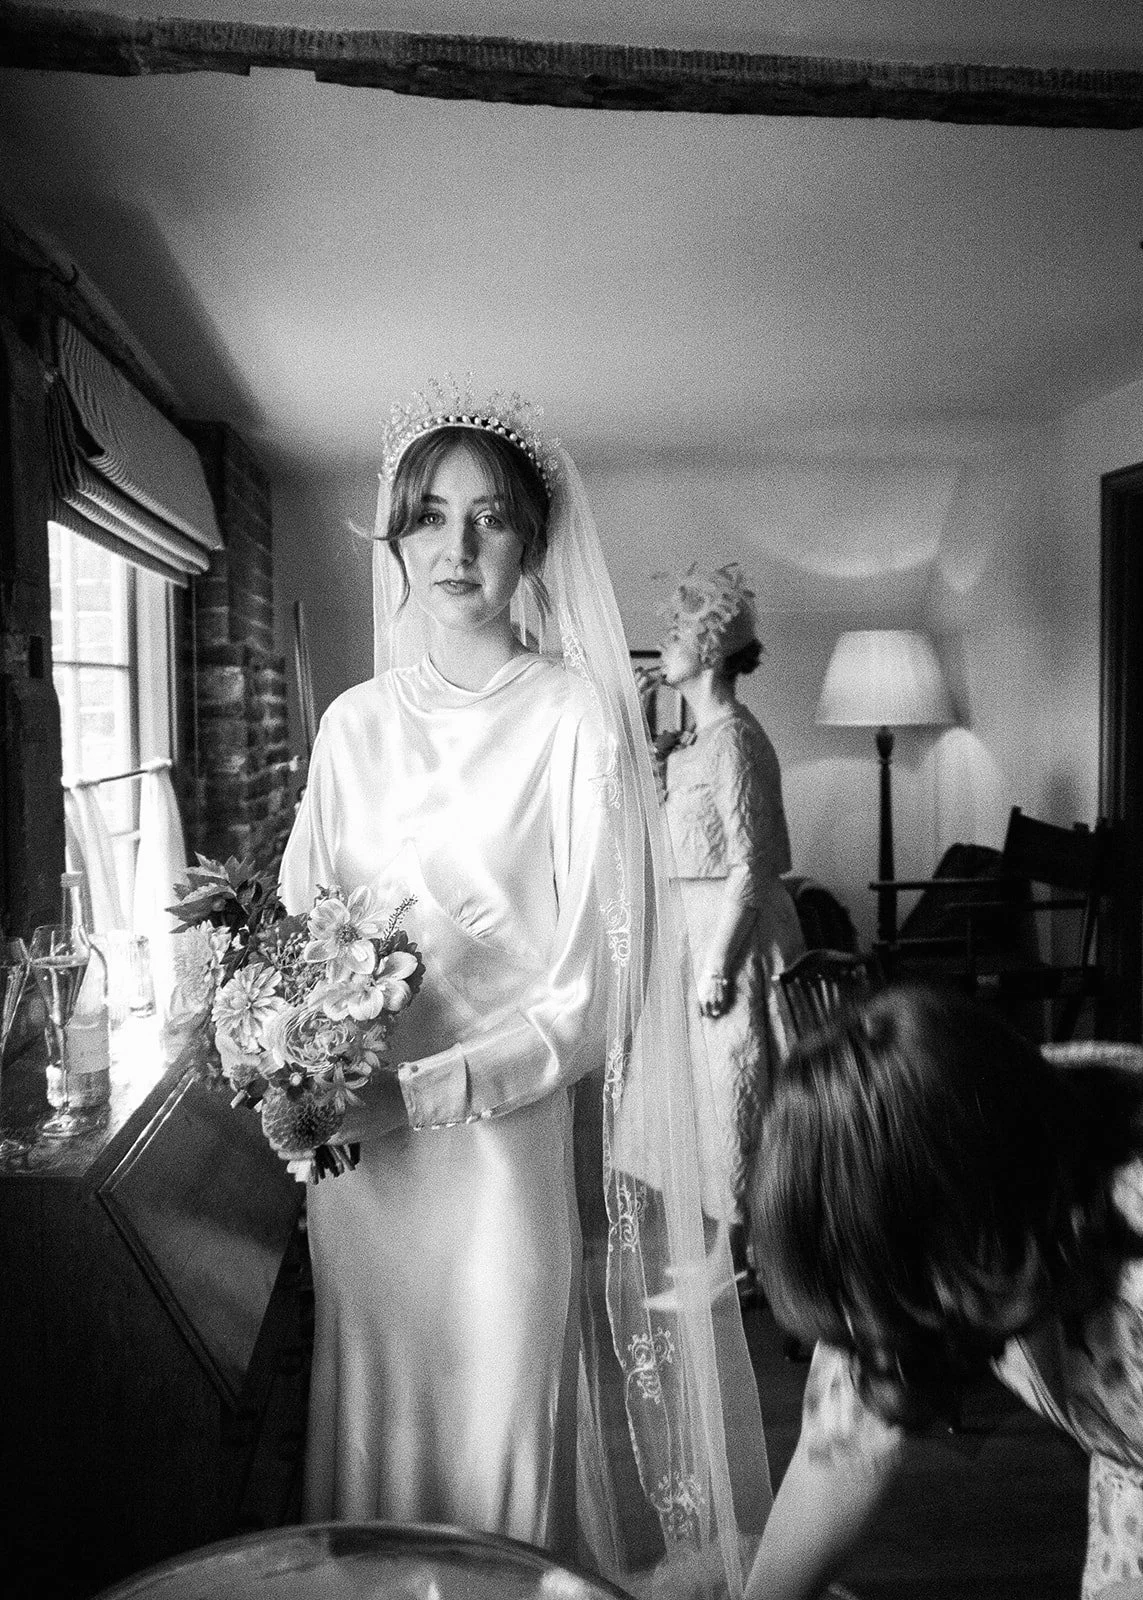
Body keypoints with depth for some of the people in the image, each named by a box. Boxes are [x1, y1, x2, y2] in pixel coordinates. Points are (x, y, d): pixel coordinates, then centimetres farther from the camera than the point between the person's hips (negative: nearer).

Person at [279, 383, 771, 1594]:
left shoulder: (576, 715, -8)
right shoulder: (353, 723, 5)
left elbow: (592, 994, -11)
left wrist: (424, 1091, -20)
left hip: (508, 1148, -4)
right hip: (359, 1158, 4)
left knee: (502, 1440, 10)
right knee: (376, 1428, 18)